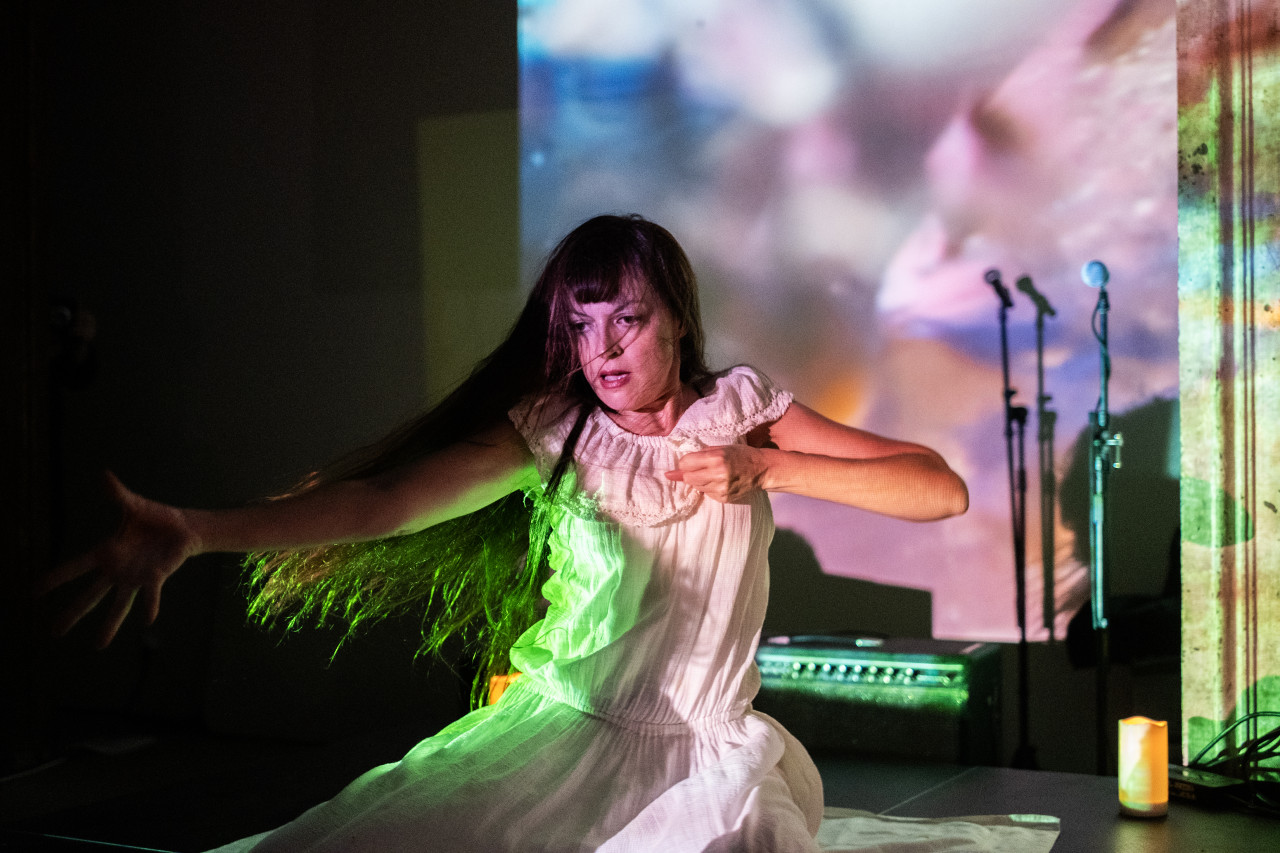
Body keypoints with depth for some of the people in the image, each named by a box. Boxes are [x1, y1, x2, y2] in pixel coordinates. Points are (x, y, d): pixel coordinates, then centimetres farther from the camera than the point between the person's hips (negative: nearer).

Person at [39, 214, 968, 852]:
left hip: (708, 759, 0)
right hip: (559, 741, 1)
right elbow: (381, 499, -19)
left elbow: (942, 490, -4)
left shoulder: (743, 412, -1)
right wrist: (193, 530, -34)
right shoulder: (551, 433, -4)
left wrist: (767, 469, -17)